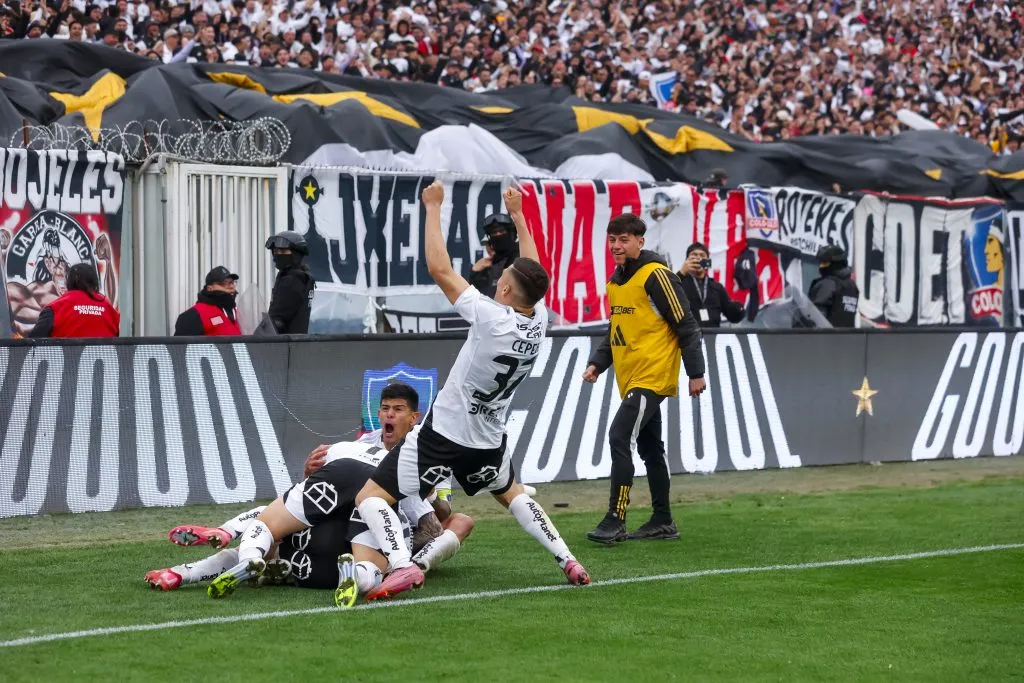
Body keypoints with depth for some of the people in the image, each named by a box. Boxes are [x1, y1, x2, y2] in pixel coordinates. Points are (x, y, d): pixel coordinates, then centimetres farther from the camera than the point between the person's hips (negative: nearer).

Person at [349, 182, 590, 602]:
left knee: (371, 497, -3)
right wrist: (517, 215, 22)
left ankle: (401, 565, -27)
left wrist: (433, 207, -13)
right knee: (511, 494, 35)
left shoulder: (491, 318, -25)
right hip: (489, 441, 7)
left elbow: (439, 269, -22)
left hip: (442, 435, -6)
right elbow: (532, 274, 12)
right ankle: (566, 560, 26)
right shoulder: (539, 321, -7)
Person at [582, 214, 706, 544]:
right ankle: (662, 522, 21)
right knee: (650, 448, 13)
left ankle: (616, 521, -14)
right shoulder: (615, 282, 14)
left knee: (620, 437, -16)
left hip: (653, 377, -9)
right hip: (631, 379, 9)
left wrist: (696, 372, -13)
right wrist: (597, 364, 8)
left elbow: (686, 325, -12)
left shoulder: (656, 276, -12)